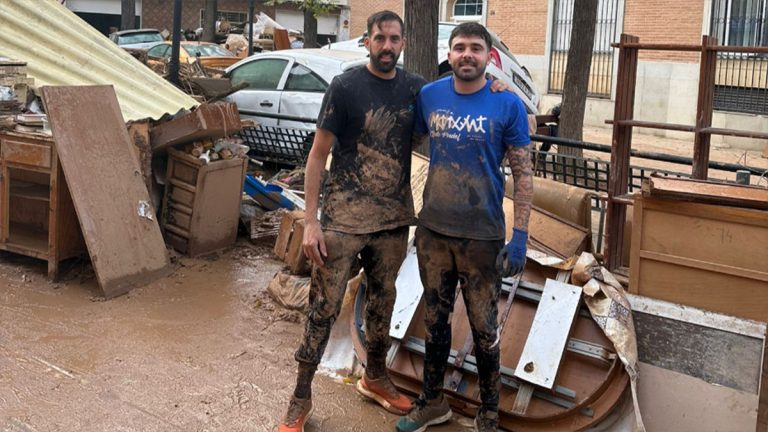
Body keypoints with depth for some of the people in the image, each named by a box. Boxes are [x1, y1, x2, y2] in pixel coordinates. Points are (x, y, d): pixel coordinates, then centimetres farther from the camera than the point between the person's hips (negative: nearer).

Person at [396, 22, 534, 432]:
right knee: (435, 320, 16)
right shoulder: (429, 96, 1)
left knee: (483, 327, 7)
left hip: (482, 235, -3)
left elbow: (523, 173, -5)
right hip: (433, 230, 3)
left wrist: (520, 236, -11)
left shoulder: (507, 104, -8)